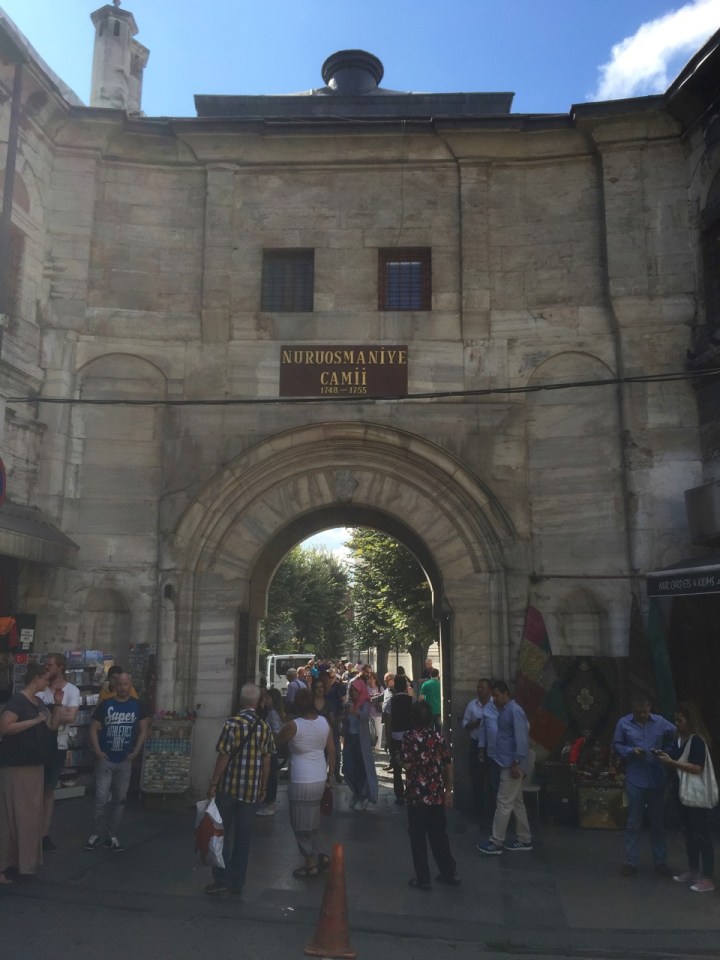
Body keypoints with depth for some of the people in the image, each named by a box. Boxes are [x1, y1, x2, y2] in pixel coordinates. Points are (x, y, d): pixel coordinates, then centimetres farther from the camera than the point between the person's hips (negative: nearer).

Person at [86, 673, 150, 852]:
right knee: (101, 799, -3)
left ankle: (112, 836, 19)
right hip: (105, 760, -2)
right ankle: (97, 834, 12)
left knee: (119, 800, 8)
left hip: (125, 761, 2)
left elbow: (143, 730, 7)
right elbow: (93, 729, -1)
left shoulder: (137, 706, 2)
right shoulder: (105, 705, -4)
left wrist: (136, 751, -2)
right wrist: (97, 751, -11)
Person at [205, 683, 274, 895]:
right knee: (243, 836, 11)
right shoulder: (265, 728, 1)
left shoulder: (232, 723, -12)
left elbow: (223, 756, -13)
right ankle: (237, 884, 17)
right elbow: (266, 761, 4)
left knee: (223, 834, 9)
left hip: (229, 787, -3)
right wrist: (263, 788, 14)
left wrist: (213, 784, -4)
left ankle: (222, 879, 10)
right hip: (251, 790, 3)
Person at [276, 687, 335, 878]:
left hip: (301, 781, -6)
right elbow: (332, 751, 4)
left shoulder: (293, 725, -16)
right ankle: (319, 856, 26)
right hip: (320, 779, 6)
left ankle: (311, 863, 14)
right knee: (312, 821, 22)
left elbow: (277, 743, 1)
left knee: (301, 824, 8)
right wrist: (331, 774, 14)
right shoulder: (324, 722, -1)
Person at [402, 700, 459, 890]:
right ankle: (449, 873, 25)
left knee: (418, 838, 7)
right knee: (439, 835, 17)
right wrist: (448, 791, 11)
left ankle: (423, 879, 12)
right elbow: (448, 766, 4)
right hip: (437, 795, 5)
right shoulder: (438, 737, 3)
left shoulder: (409, 737, -10)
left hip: (417, 796, -4)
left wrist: (399, 759, 4)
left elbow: (407, 765, -17)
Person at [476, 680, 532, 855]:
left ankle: (496, 842, 0)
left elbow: (521, 738, -22)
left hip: (512, 765, -10)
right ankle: (525, 840, 22)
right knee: (517, 802, 14)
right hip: (506, 763, 10)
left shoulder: (515, 711, -17)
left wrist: (517, 763, -24)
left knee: (504, 802, -5)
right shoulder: (504, 710, 14)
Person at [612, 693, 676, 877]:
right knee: (633, 823, 6)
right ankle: (631, 862, 15)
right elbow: (616, 746, 3)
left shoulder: (660, 722, 0)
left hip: (657, 780, 1)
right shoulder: (623, 723, -2)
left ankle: (660, 861, 25)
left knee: (657, 822, 13)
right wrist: (631, 751, -15)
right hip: (635, 781, -1)